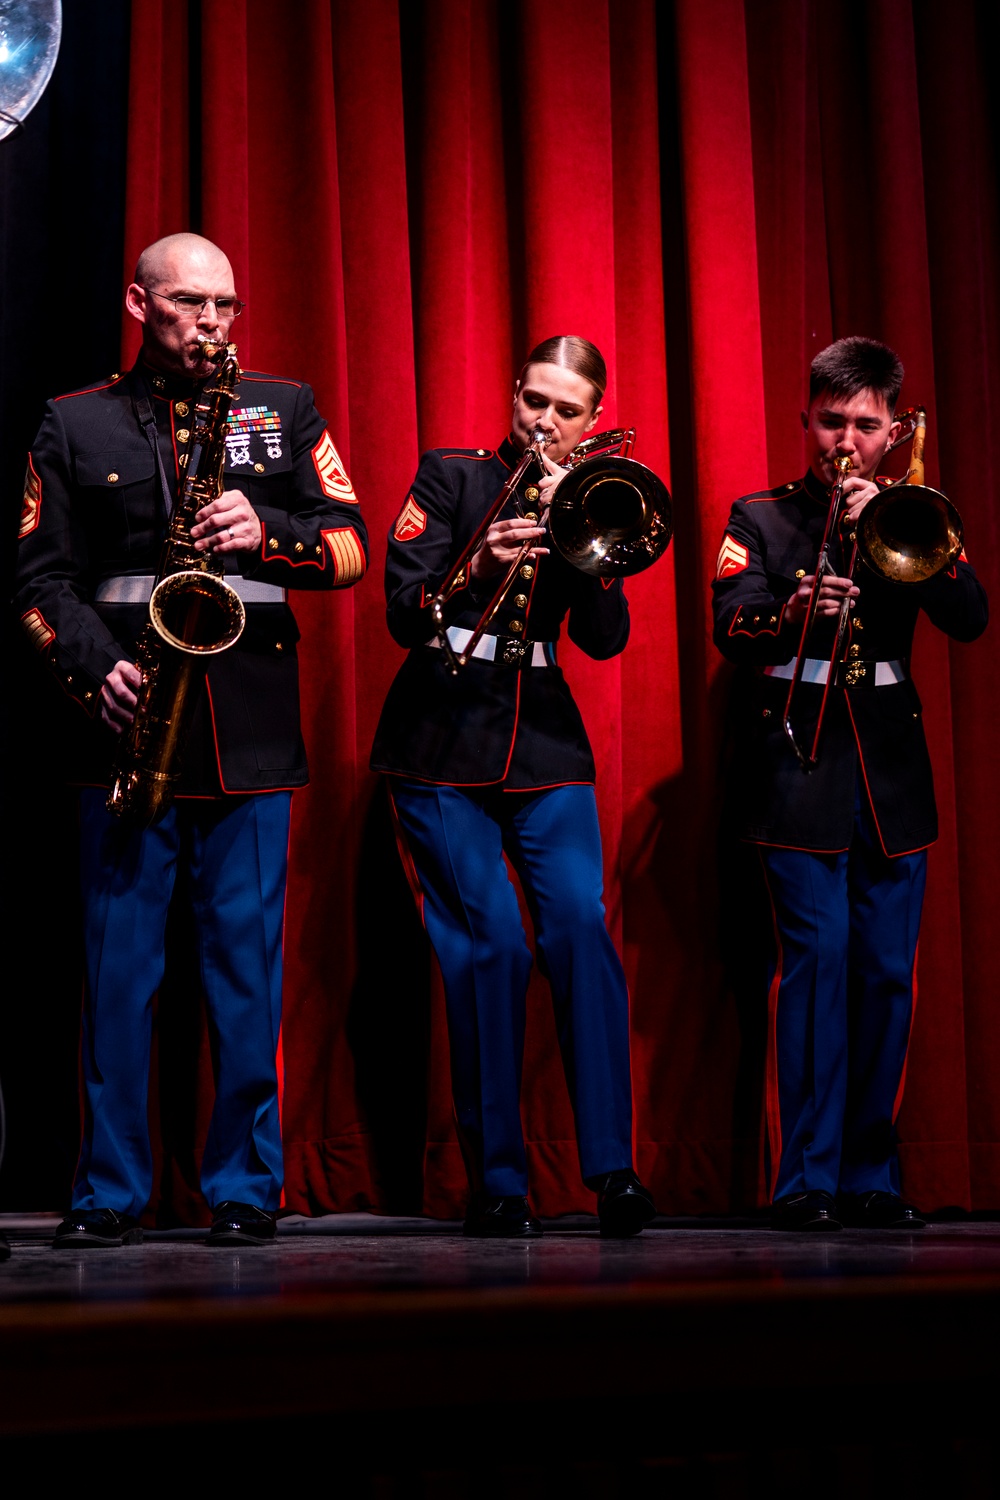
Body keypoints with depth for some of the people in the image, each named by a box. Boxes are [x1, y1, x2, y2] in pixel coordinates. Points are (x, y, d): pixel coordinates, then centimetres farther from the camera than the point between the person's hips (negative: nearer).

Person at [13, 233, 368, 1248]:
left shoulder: (285, 409, 15)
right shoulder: (74, 424, 12)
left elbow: (351, 546, 9)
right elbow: (40, 578, 7)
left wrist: (269, 533, -10)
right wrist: (93, 666, -9)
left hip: (252, 732, 1)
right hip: (128, 720, 0)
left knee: (246, 961, 0)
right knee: (118, 962, 0)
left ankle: (245, 1189, 8)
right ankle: (110, 1193, 8)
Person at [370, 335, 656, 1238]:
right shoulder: (450, 478, 5)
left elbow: (606, 639, -1)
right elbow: (403, 613, -5)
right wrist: (479, 562, -23)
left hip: (544, 743, 2)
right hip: (443, 745, -2)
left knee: (581, 928, -14)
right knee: (489, 945, -10)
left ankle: (612, 1168, -12)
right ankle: (498, 1181, -2)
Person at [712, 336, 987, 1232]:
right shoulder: (761, 518, 7)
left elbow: (970, 618, 0)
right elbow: (729, 629, -7)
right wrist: (790, 612, -28)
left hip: (890, 767, 3)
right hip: (799, 763, -3)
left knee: (887, 972, 3)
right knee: (817, 955, -11)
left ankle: (872, 1176, 12)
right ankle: (807, 1180, -7)